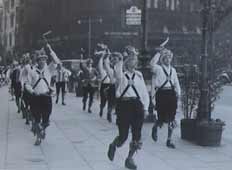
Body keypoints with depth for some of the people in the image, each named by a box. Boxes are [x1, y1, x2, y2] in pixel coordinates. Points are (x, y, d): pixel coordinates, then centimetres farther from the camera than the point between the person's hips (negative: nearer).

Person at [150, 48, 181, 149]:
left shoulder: (173, 70, 16)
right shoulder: (158, 68, 1)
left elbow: (176, 82, 18)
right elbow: (152, 63, -20)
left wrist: (178, 93, 4)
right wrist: (159, 53, -14)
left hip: (171, 93, 5)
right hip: (161, 94, -5)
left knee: (171, 119, 3)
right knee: (162, 117, -7)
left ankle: (169, 140, 13)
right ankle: (155, 127, 29)